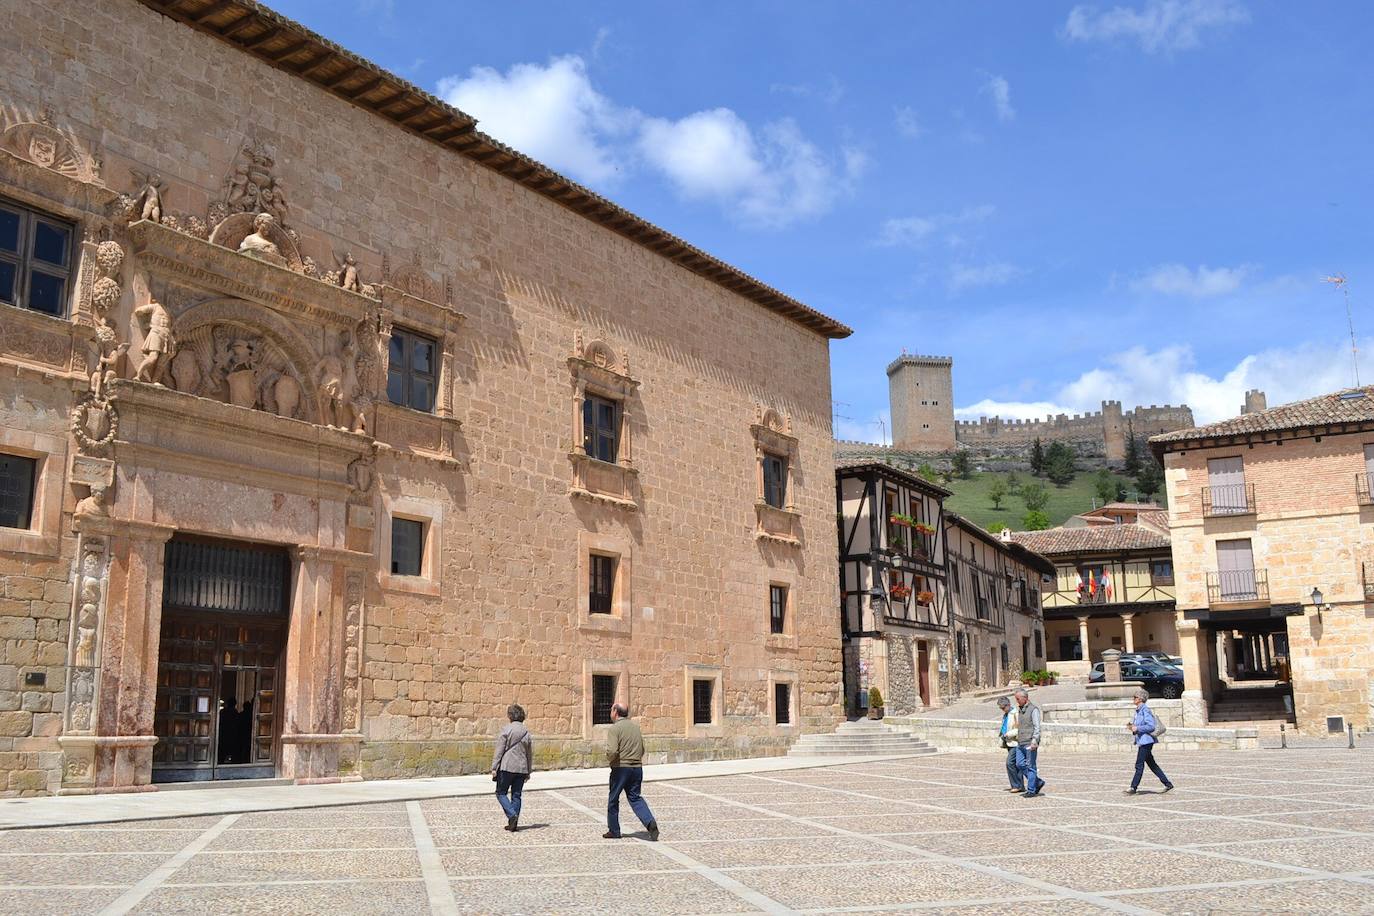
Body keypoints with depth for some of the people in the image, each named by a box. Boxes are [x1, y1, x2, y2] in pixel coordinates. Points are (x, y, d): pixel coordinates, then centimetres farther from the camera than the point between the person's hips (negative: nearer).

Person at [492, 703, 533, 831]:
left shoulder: (506, 730, -7)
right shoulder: (527, 732, 7)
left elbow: (499, 750, -9)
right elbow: (530, 754, 12)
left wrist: (494, 768, -5)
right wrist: (528, 771, 20)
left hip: (507, 767, -5)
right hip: (522, 768, 5)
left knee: (501, 793, 7)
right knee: (516, 795, 10)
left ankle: (512, 815, -12)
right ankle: (514, 823, 9)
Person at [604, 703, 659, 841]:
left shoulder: (615, 728, -11)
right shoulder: (636, 727, 12)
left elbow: (612, 751, -22)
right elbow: (642, 750, 18)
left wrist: (609, 759, -3)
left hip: (620, 767, -6)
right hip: (637, 767, 6)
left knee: (613, 799, 11)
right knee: (635, 797, 10)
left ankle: (614, 830, 20)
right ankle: (650, 822, -11)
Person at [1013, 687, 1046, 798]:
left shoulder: (1033, 709, -9)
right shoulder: (1020, 709, 17)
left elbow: (1037, 727, -14)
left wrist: (1034, 741, -23)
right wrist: (1018, 738, 21)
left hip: (1030, 743, -8)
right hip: (1020, 743, 8)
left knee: (1030, 767, -3)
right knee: (1020, 764, 4)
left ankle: (1031, 790, 3)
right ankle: (1038, 782, 17)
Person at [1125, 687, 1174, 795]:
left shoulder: (1145, 710, -15)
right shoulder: (1138, 711, 13)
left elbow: (1151, 727, -20)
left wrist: (1137, 728, -21)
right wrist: (1132, 728, 4)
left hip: (1146, 741, -10)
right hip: (1141, 741, 10)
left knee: (1139, 764, -5)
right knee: (1152, 764, 14)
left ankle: (1134, 787, -1)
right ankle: (1168, 784, 20)